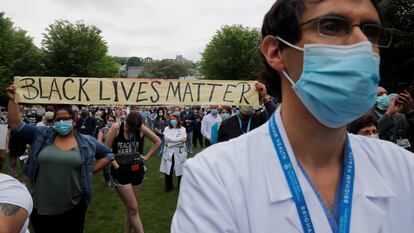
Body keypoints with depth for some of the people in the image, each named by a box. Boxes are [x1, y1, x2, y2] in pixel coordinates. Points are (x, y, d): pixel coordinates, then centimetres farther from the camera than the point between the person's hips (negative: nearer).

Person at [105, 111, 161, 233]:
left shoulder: (142, 128, -6)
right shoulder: (116, 128, -14)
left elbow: (157, 141, 6)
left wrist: (146, 157, 1)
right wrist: (115, 165, -15)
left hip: (137, 171, 3)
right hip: (120, 172, -3)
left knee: (130, 208, 13)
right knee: (133, 208, -3)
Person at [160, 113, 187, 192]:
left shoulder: (182, 129, 3)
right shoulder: (167, 128, 6)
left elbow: (183, 139, -13)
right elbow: (167, 138, -11)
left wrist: (172, 140, -18)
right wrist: (179, 139, -14)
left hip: (179, 152, -1)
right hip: (169, 152, 1)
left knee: (180, 169, 3)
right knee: (168, 170, 5)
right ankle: (169, 186, 22)